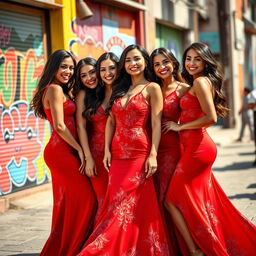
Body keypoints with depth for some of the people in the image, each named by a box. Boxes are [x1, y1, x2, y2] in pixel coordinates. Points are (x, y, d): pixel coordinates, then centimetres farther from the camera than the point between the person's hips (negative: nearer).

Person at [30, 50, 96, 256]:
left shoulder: (61, 90, 19)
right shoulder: (55, 89, -11)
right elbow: (59, 126, -16)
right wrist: (79, 149, -10)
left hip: (62, 151, 10)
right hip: (62, 152, -10)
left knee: (67, 204, 13)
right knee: (85, 198, -6)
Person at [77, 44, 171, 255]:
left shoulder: (152, 88, 0)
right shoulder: (120, 89, 17)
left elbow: (156, 124, -7)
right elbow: (111, 121, 14)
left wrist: (153, 155, -16)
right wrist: (107, 150, 4)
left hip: (139, 154, -6)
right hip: (117, 155, 6)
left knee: (126, 207, -5)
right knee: (117, 205, 6)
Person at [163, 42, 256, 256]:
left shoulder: (200, 81, -13)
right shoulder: (199, 83, 16)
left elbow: (211, 118, -23)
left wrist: (180, 126, -14)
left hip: (197, 149, -10)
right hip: (200, 147, 10)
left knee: (173, 199, -2)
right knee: (202, 202, 16)